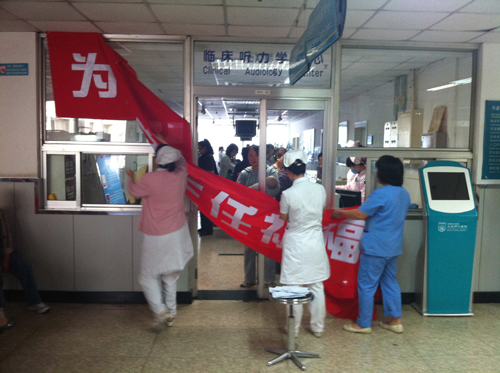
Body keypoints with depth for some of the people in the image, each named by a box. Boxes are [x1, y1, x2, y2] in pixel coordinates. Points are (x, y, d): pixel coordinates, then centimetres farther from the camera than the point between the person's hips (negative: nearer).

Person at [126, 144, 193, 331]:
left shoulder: (149, 179, -20)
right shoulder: (180, 176, -8)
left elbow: (134, 191, 2)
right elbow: (181, 161, 16)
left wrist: (130, 176, 21)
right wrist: (169, 147, 25)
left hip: (155, 238, -5)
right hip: (176, 235, 5)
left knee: (148, 276, 11)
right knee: (170, 277, 19)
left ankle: (161, 311, -4)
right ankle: (171, 313, 26)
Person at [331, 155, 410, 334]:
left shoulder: (381, 194, -20)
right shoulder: (404, 194, 6)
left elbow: (360, 214, -15)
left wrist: (341, 212, 0)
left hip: (376, 248, -8)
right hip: (394, 247, 8)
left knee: (366, 285, 3)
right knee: (390, 282, 19)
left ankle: (363, 324, 13)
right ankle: (395, 321, 24)